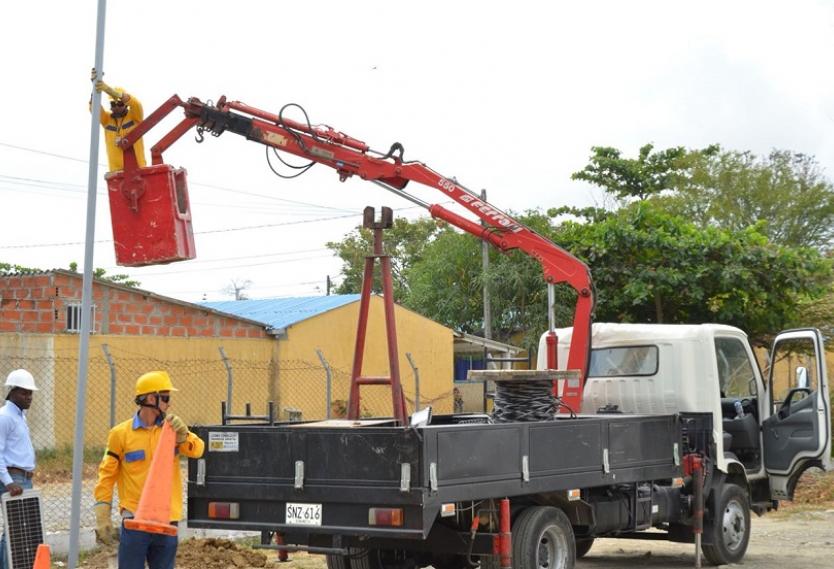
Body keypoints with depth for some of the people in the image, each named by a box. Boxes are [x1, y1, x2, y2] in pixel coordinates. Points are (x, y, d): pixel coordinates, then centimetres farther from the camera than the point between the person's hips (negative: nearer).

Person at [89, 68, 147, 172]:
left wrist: (109, 89, -34)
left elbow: (135, 104, -19)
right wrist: (96, 85, -27)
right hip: (116, 171, 2)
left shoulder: (135, 116, 3)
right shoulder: (107, 119, 12)